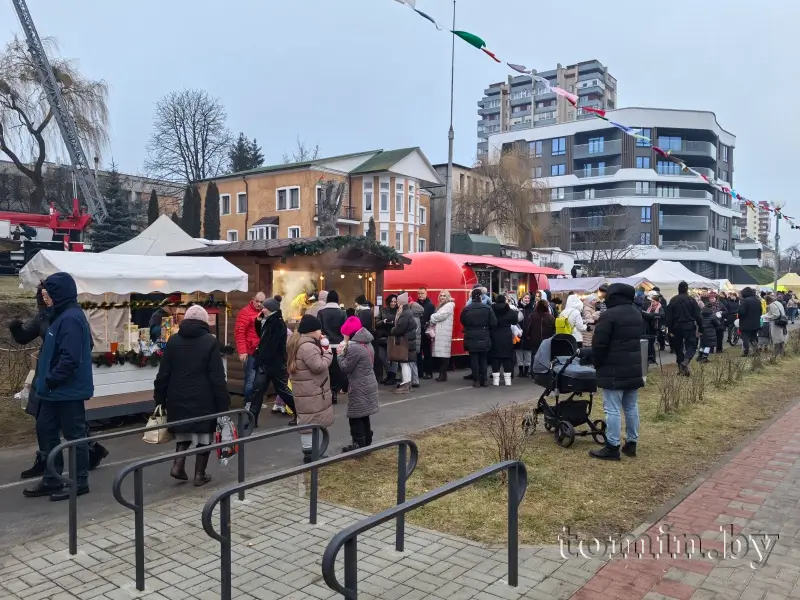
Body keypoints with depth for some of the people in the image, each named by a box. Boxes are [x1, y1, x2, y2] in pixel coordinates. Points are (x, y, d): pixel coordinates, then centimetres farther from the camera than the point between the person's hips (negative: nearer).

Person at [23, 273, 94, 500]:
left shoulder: (70, 318, -20)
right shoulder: (62, 315, 12)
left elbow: (70, 358, -26)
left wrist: (49, 380, -17)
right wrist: (46, 379, 14)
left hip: (68, 389, -10)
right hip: (57, 389, 10)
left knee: (74, 435, 2)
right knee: (45, 430, 15)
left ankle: (79, 482, 14)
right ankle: (51, 480, 26)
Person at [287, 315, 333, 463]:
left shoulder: (298, 342, 13)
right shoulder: (308, 346, -22)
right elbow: (319, 366, -22)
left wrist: (321, 349, 7)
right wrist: (327, 352, -9)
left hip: (304, 389, 11)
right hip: (311, 391, -11)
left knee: (307, 420, 15)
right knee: (312, 421, -5)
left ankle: (309, 450, 23)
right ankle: (310, 452, 0)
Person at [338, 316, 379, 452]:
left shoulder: (354, 347, -21)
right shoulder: (367, 343, 9)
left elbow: (346, 367, -15)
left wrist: (341, 354, -1)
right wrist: (346, 350, 6)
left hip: (359, 388, -10)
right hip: (368, 385, 10)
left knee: (355, 417, 1)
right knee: (364, 416, 17)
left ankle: (359, 445, 7)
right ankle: (367, 443, 26)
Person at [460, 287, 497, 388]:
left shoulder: (466, 309, -7)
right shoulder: (487, 308, -8)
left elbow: (463, 322, 4)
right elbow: (494, 323, -8)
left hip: (471, 339, 0)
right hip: (484, 338, 0)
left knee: (474, 359, 5)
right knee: (483, 359, 11)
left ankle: (476, 381, 5)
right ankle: (483, 380, 13)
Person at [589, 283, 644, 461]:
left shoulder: (609, 315, -16)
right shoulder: (637, 313, 13)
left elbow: (599, 344, -15)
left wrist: (597, 364, -1)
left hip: (614, 369, -8)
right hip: (634, 368, 9)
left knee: (613, 409, -5)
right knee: (631, 407, 14)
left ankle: (612, 447, -4)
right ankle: (631, 443, 20)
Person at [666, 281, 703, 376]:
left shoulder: (673, 300, 1)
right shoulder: (691, 300, -4)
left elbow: (669, 316, -1)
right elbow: (698, 315, -4)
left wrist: (670, 330, 3)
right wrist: (700, 328, 2)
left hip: (677, 327, 2)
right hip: (689, 326, -2)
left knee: (678, 347, 13)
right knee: (691, 345, 2)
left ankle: (681, 367, 15)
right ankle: (685, 361, -23)